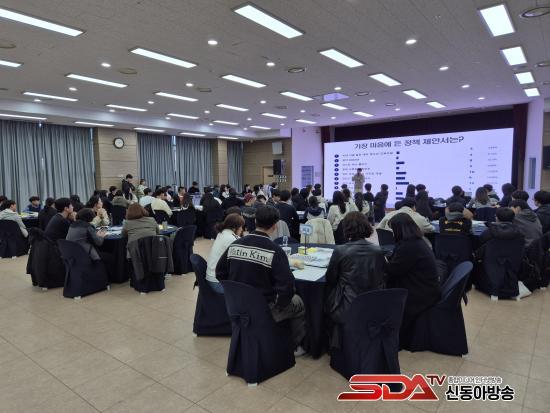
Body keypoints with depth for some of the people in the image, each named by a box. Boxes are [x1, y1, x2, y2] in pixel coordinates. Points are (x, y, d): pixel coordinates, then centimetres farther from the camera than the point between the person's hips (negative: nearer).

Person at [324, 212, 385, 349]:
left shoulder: (340, 251, -16)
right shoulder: (378, 251, -5)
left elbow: (330, 279, -2)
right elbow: (380, 281, 7)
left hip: (347, 311, -4)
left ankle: (336, 343, 34)